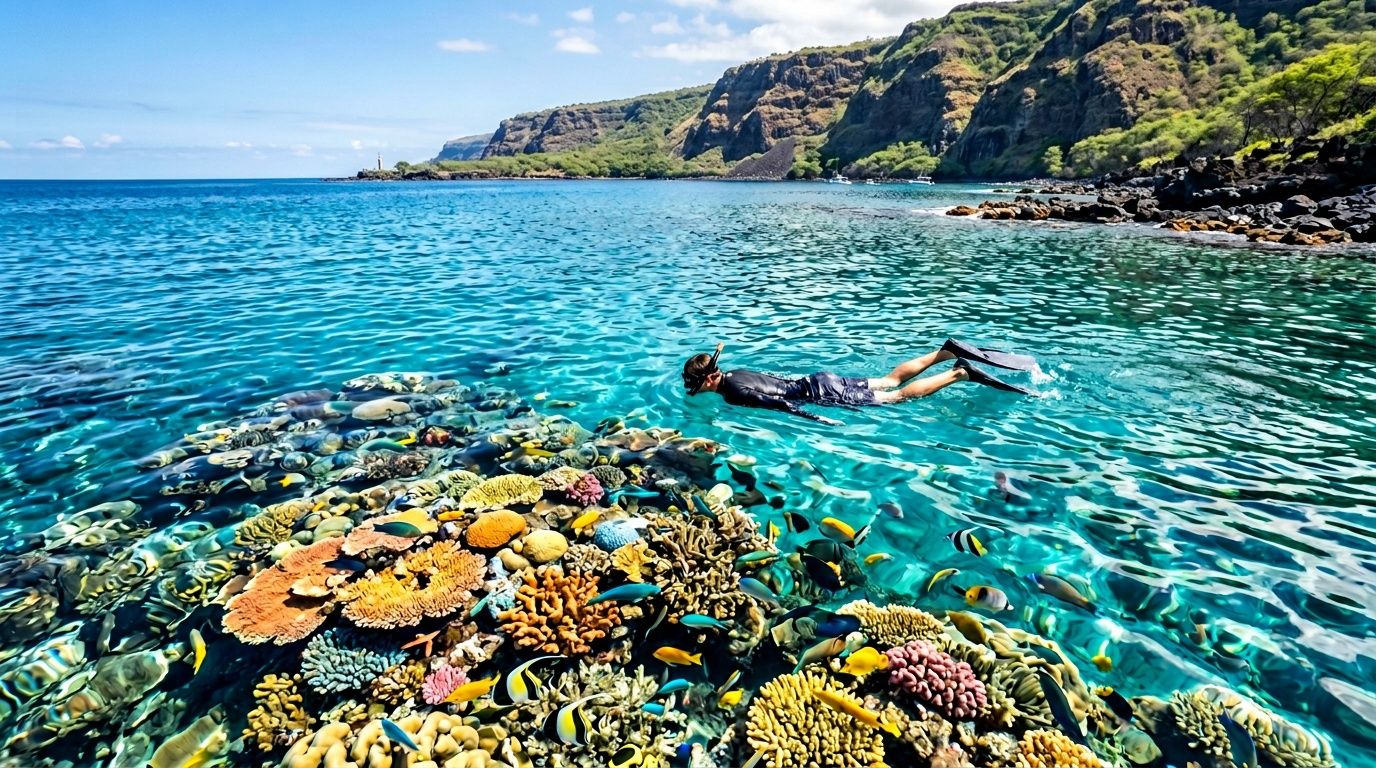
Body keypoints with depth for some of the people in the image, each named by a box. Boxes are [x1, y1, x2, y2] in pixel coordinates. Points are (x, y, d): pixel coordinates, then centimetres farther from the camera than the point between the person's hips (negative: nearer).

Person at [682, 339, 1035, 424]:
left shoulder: (734, 393, -21)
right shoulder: (734, 373, 6)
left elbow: (779, 403, -29)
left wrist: (820, 421, -28)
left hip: (821, 393, -8)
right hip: (820, 380, 8)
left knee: (898, 397, 0)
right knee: (892, 380, 16)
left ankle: (960, 373, 2)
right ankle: (946, 350, 16)